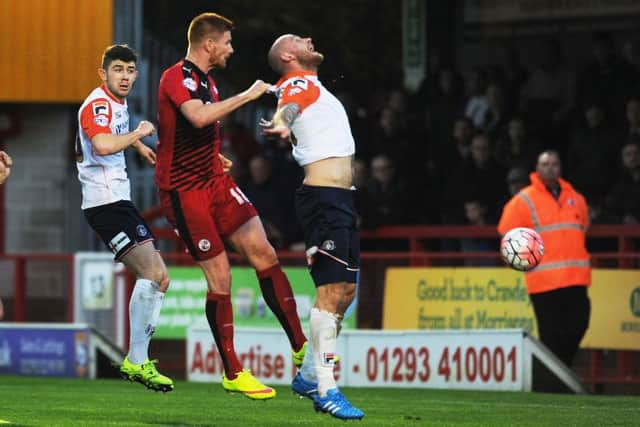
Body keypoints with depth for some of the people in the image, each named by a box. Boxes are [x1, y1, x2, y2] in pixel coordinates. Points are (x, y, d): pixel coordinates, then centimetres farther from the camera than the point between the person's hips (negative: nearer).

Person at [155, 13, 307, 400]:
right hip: (184, 191, -9)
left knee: (264, 253, -3)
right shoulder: (177, 77, -15)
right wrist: (247, 95, -28)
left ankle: (300, 346, 2)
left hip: (215, 183, 9)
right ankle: (232, 373, 4)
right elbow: (198, 117, -35)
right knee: (220, 277, -7)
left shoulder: (206, 81, 15)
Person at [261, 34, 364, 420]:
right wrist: (281, 124, -53)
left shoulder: (313, 87, 21)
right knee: (332, 291, -16)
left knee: (346, 291, 13)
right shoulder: (300, 84, -8)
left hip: (340, 199, 10)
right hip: (324, 197, -10)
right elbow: (286, 109, -32)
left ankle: (309, 374, 22)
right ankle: (326, 391, -19)